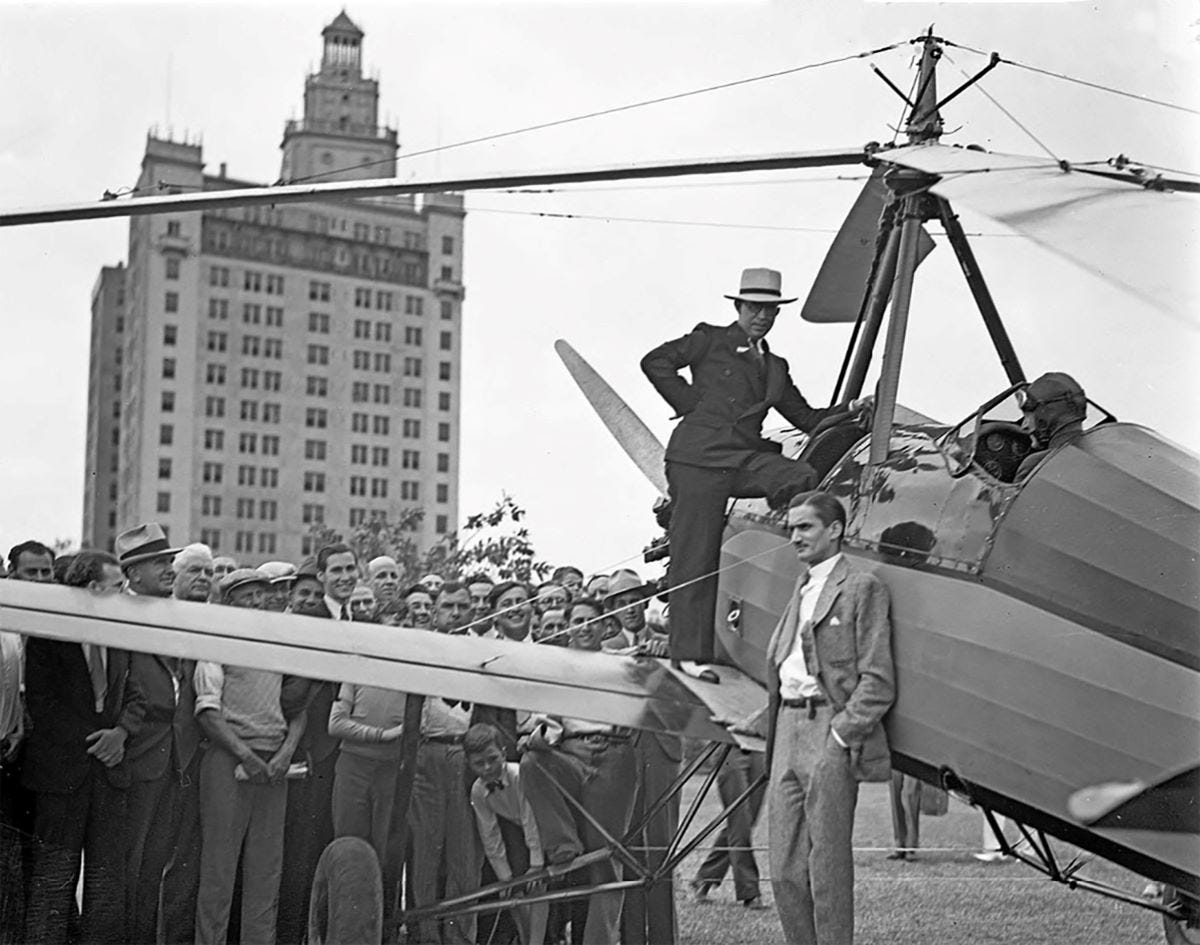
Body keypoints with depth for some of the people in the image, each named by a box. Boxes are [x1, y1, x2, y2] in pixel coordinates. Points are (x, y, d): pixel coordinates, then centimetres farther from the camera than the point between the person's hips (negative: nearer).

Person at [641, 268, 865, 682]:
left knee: (804, 479, -25)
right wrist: (690, 404, -2)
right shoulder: (710, 340, 9)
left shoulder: (774, 367, 24)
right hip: (700, 457, -4)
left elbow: (807, 418, 22)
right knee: (694, 557, -6)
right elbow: (655, 362, 1)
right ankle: (690, 652, 0)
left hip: (746, 458, 5)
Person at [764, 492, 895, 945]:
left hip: (829, 734, -7)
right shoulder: (800, 589, 20)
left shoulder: (862, 587, -4)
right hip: (787, 731, 7)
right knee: (784, 870, 7)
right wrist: (769, 729, 12)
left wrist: (841, 733, -14)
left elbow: (878, 681, -9)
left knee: (828, 866, -3)